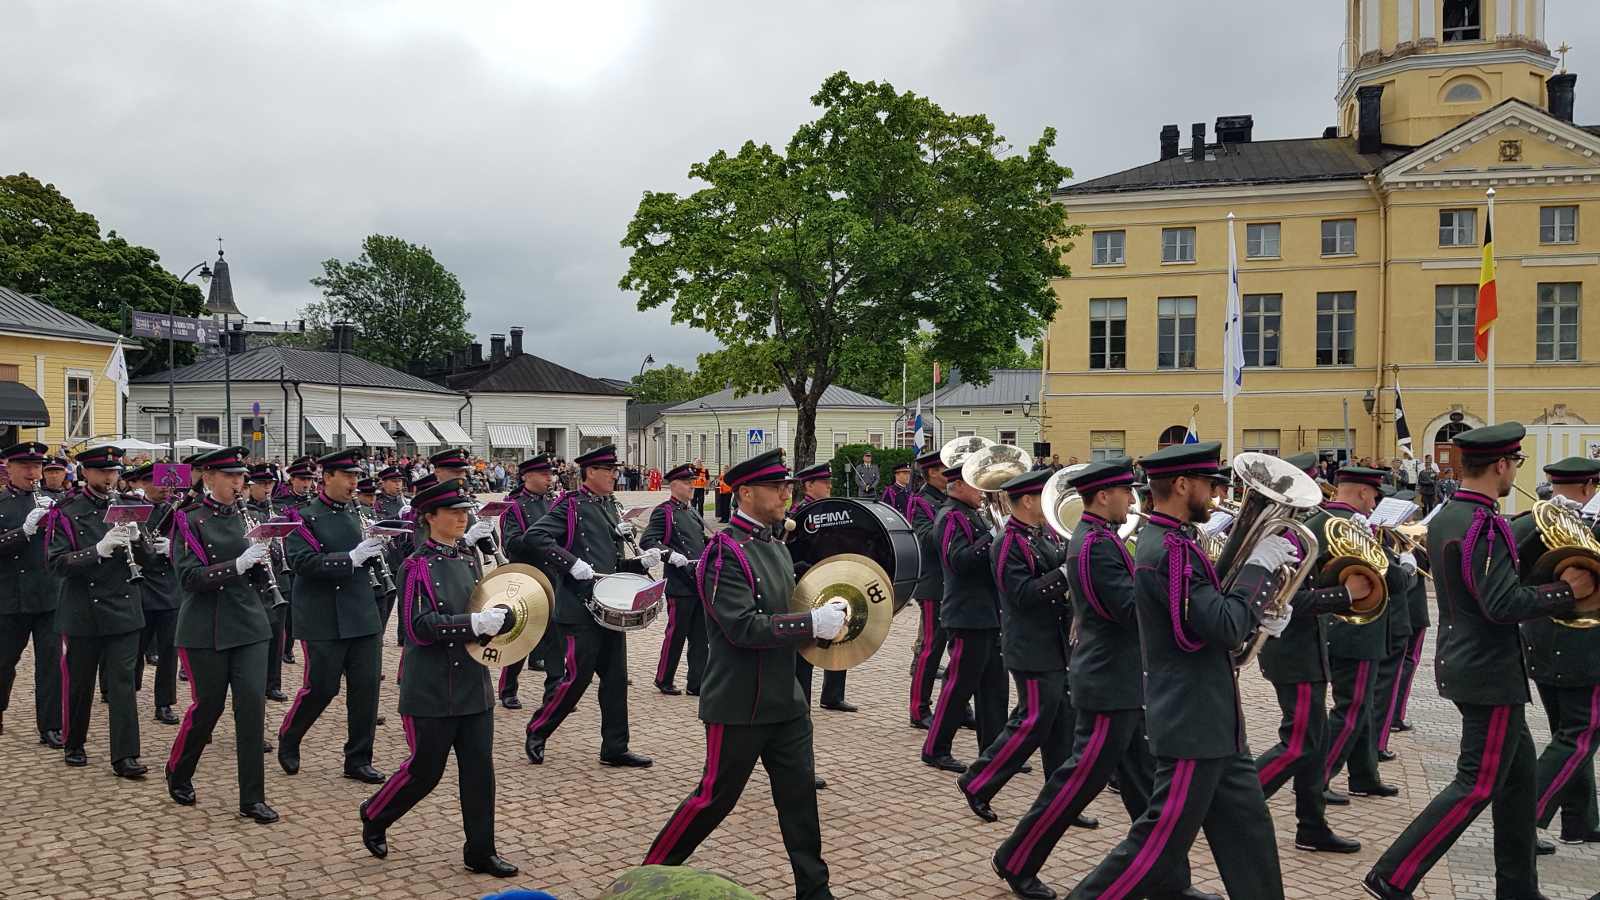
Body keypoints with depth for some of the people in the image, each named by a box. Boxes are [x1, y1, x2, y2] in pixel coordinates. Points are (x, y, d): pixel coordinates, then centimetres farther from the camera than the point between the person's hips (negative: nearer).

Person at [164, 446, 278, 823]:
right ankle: (178, 774, 34)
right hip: (205, 631, -4)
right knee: (208, 705, 5)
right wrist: (237, 564, -27)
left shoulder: (247, 517, 8)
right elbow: (190, 577, -16)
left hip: (250, 625, 4)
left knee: (252, 702, -3)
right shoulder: (190, 521, -6)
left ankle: (252, 798, 3)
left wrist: (262, 559, -11)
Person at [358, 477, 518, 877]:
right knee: (425, 769, 5)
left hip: (473, 682, 6)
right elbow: (419, 628, -18)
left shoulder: (470, 558, 8)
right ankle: (375, 816, 32)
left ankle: (481, 851, 15)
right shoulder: (418, 566, -10)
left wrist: (497, 618, -3)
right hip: (432, 689, -6)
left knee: (479, 767, 6)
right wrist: (474, 623, -27)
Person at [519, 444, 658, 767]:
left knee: (616, 678, 8)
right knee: (577, 677, -4)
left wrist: (642, 562, 3)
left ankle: (615, 748, 16)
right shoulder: (571, 507, -6)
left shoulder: (611, 509, 17)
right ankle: (536, 733, 16)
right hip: (581, 609, -8)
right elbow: (534, 536, -19)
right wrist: (571, 562, -25)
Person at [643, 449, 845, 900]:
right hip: (739, 705, -7)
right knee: (716, 796, 5)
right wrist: (814, 623, -25)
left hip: (786, 701, 7)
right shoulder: (725, 551, -16)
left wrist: (824, 617, 2)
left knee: (800, 790, 9)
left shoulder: (776, 546, 10)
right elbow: (745, 627, -25)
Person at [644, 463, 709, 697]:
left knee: (700, 636, 7)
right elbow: (647, 541, -16)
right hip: (680, 584, -7)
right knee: (676, 634, 1)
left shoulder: (693, 513, 18)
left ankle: (697, 682, 13)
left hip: (701, 583, 7)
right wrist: (670, 554, -28)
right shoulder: (664, 512, -7)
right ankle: (664, 680, 17)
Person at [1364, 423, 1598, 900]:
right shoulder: (1483, 525, -21)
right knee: (1478, 785, -3)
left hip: (1464, 660, 10)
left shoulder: (1444, 517, 9)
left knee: (1519, 773, 18)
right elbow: (1502, 604, -28)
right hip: (1490, 671, -10)